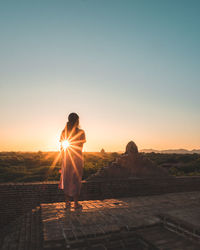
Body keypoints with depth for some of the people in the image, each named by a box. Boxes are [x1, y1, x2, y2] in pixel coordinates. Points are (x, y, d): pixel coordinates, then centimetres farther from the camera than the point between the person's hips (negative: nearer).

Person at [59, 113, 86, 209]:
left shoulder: (64, 131, 2)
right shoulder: (81, 132, -8)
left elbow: (61, 146, 4)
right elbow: (81, 146, -7)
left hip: (66, 158, 3)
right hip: (77, 158, -3)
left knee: (66, 180, 13)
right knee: (76, 180, 6)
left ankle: (67, 202, 20)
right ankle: (76, 203, 12)